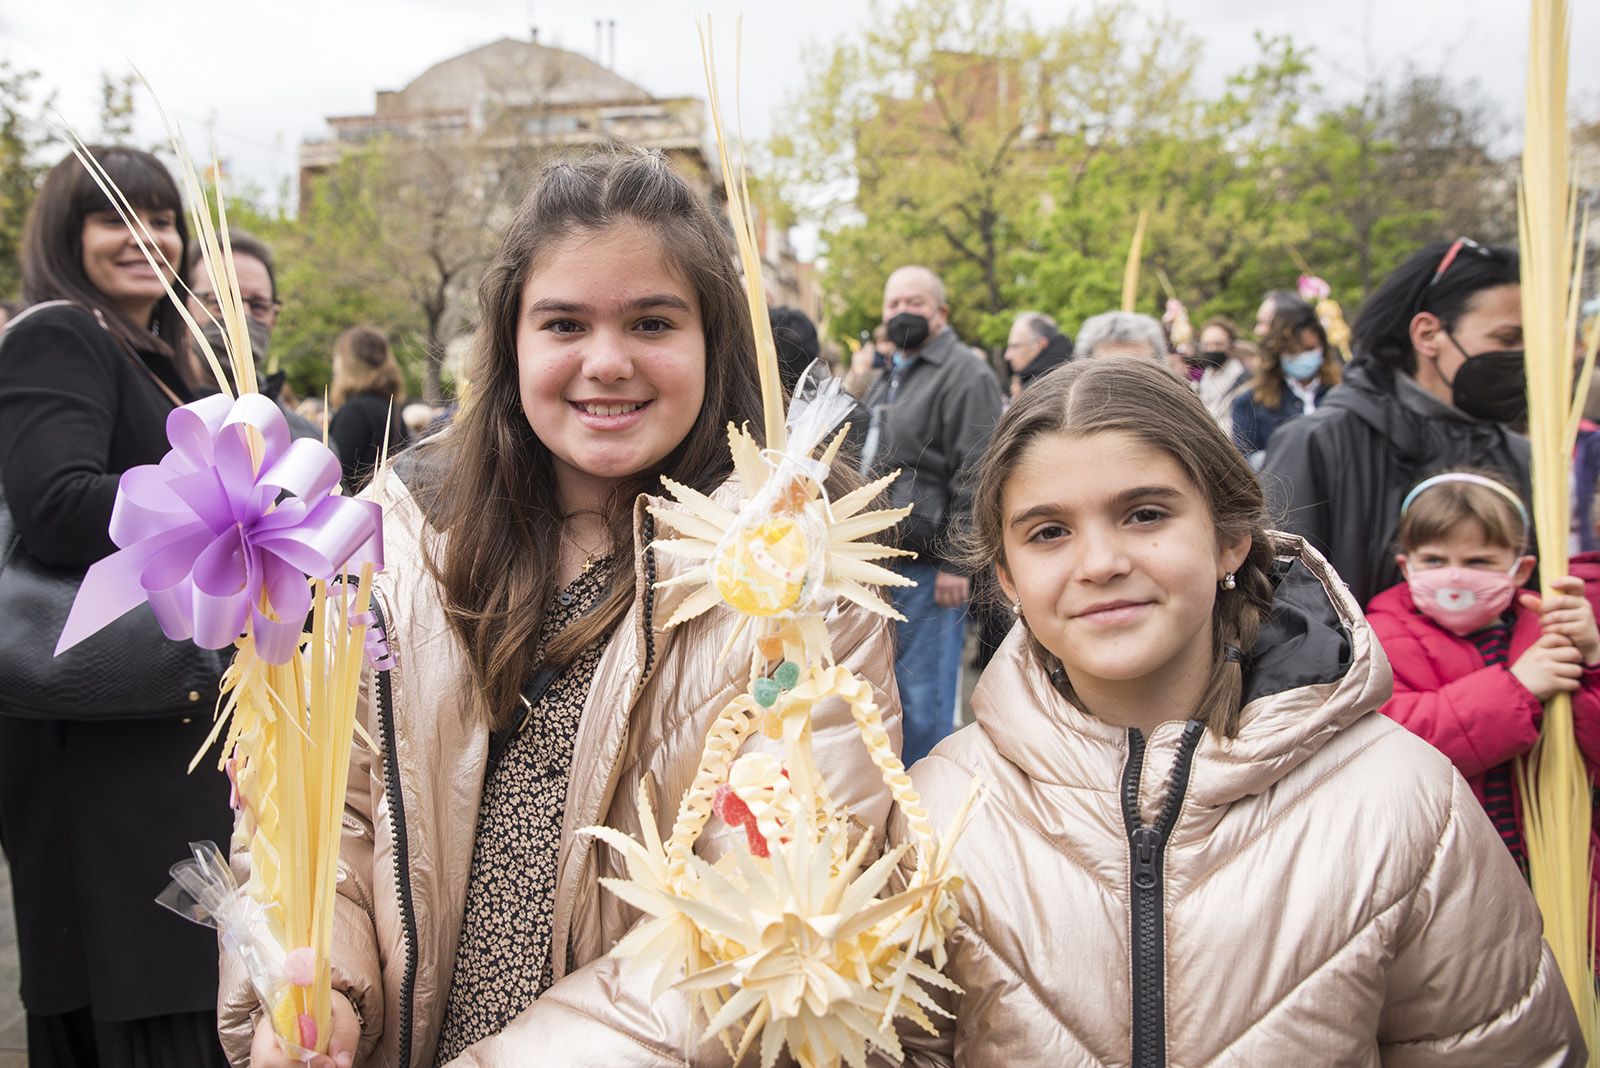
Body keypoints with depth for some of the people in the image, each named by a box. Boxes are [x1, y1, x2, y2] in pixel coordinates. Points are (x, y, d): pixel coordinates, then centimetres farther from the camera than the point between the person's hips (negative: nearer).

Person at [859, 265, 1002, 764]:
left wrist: (956, 562, -20)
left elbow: (975, 477, -17)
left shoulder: (965, 377, -9)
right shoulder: (890, 380, 21)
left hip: (930, 569, -9)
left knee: (922, 698, -4)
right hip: (884, 562, 9)